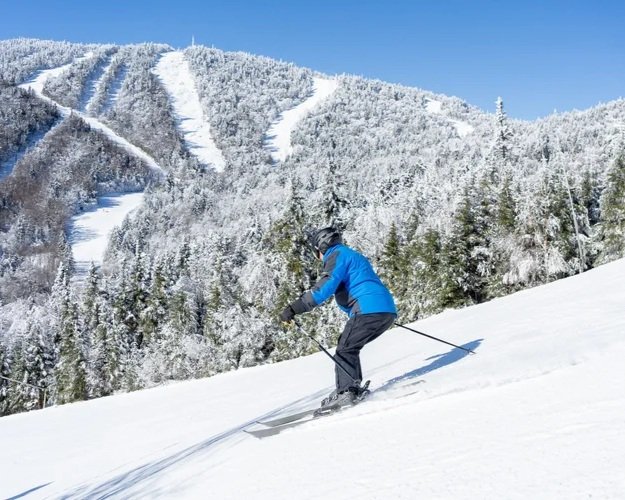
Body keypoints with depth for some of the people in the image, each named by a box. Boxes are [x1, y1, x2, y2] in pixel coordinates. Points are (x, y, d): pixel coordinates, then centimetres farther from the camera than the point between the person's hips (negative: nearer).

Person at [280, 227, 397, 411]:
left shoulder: (337, 255, -1)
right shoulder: (353, 256, 29)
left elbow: (324, 287, -17)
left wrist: (294, 308, -19)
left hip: (369, 309, -9)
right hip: (387, 311, 9)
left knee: (345, 349, -4)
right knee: (349, 347, 15)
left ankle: (347, 391, -14)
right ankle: (354, 389, 10)